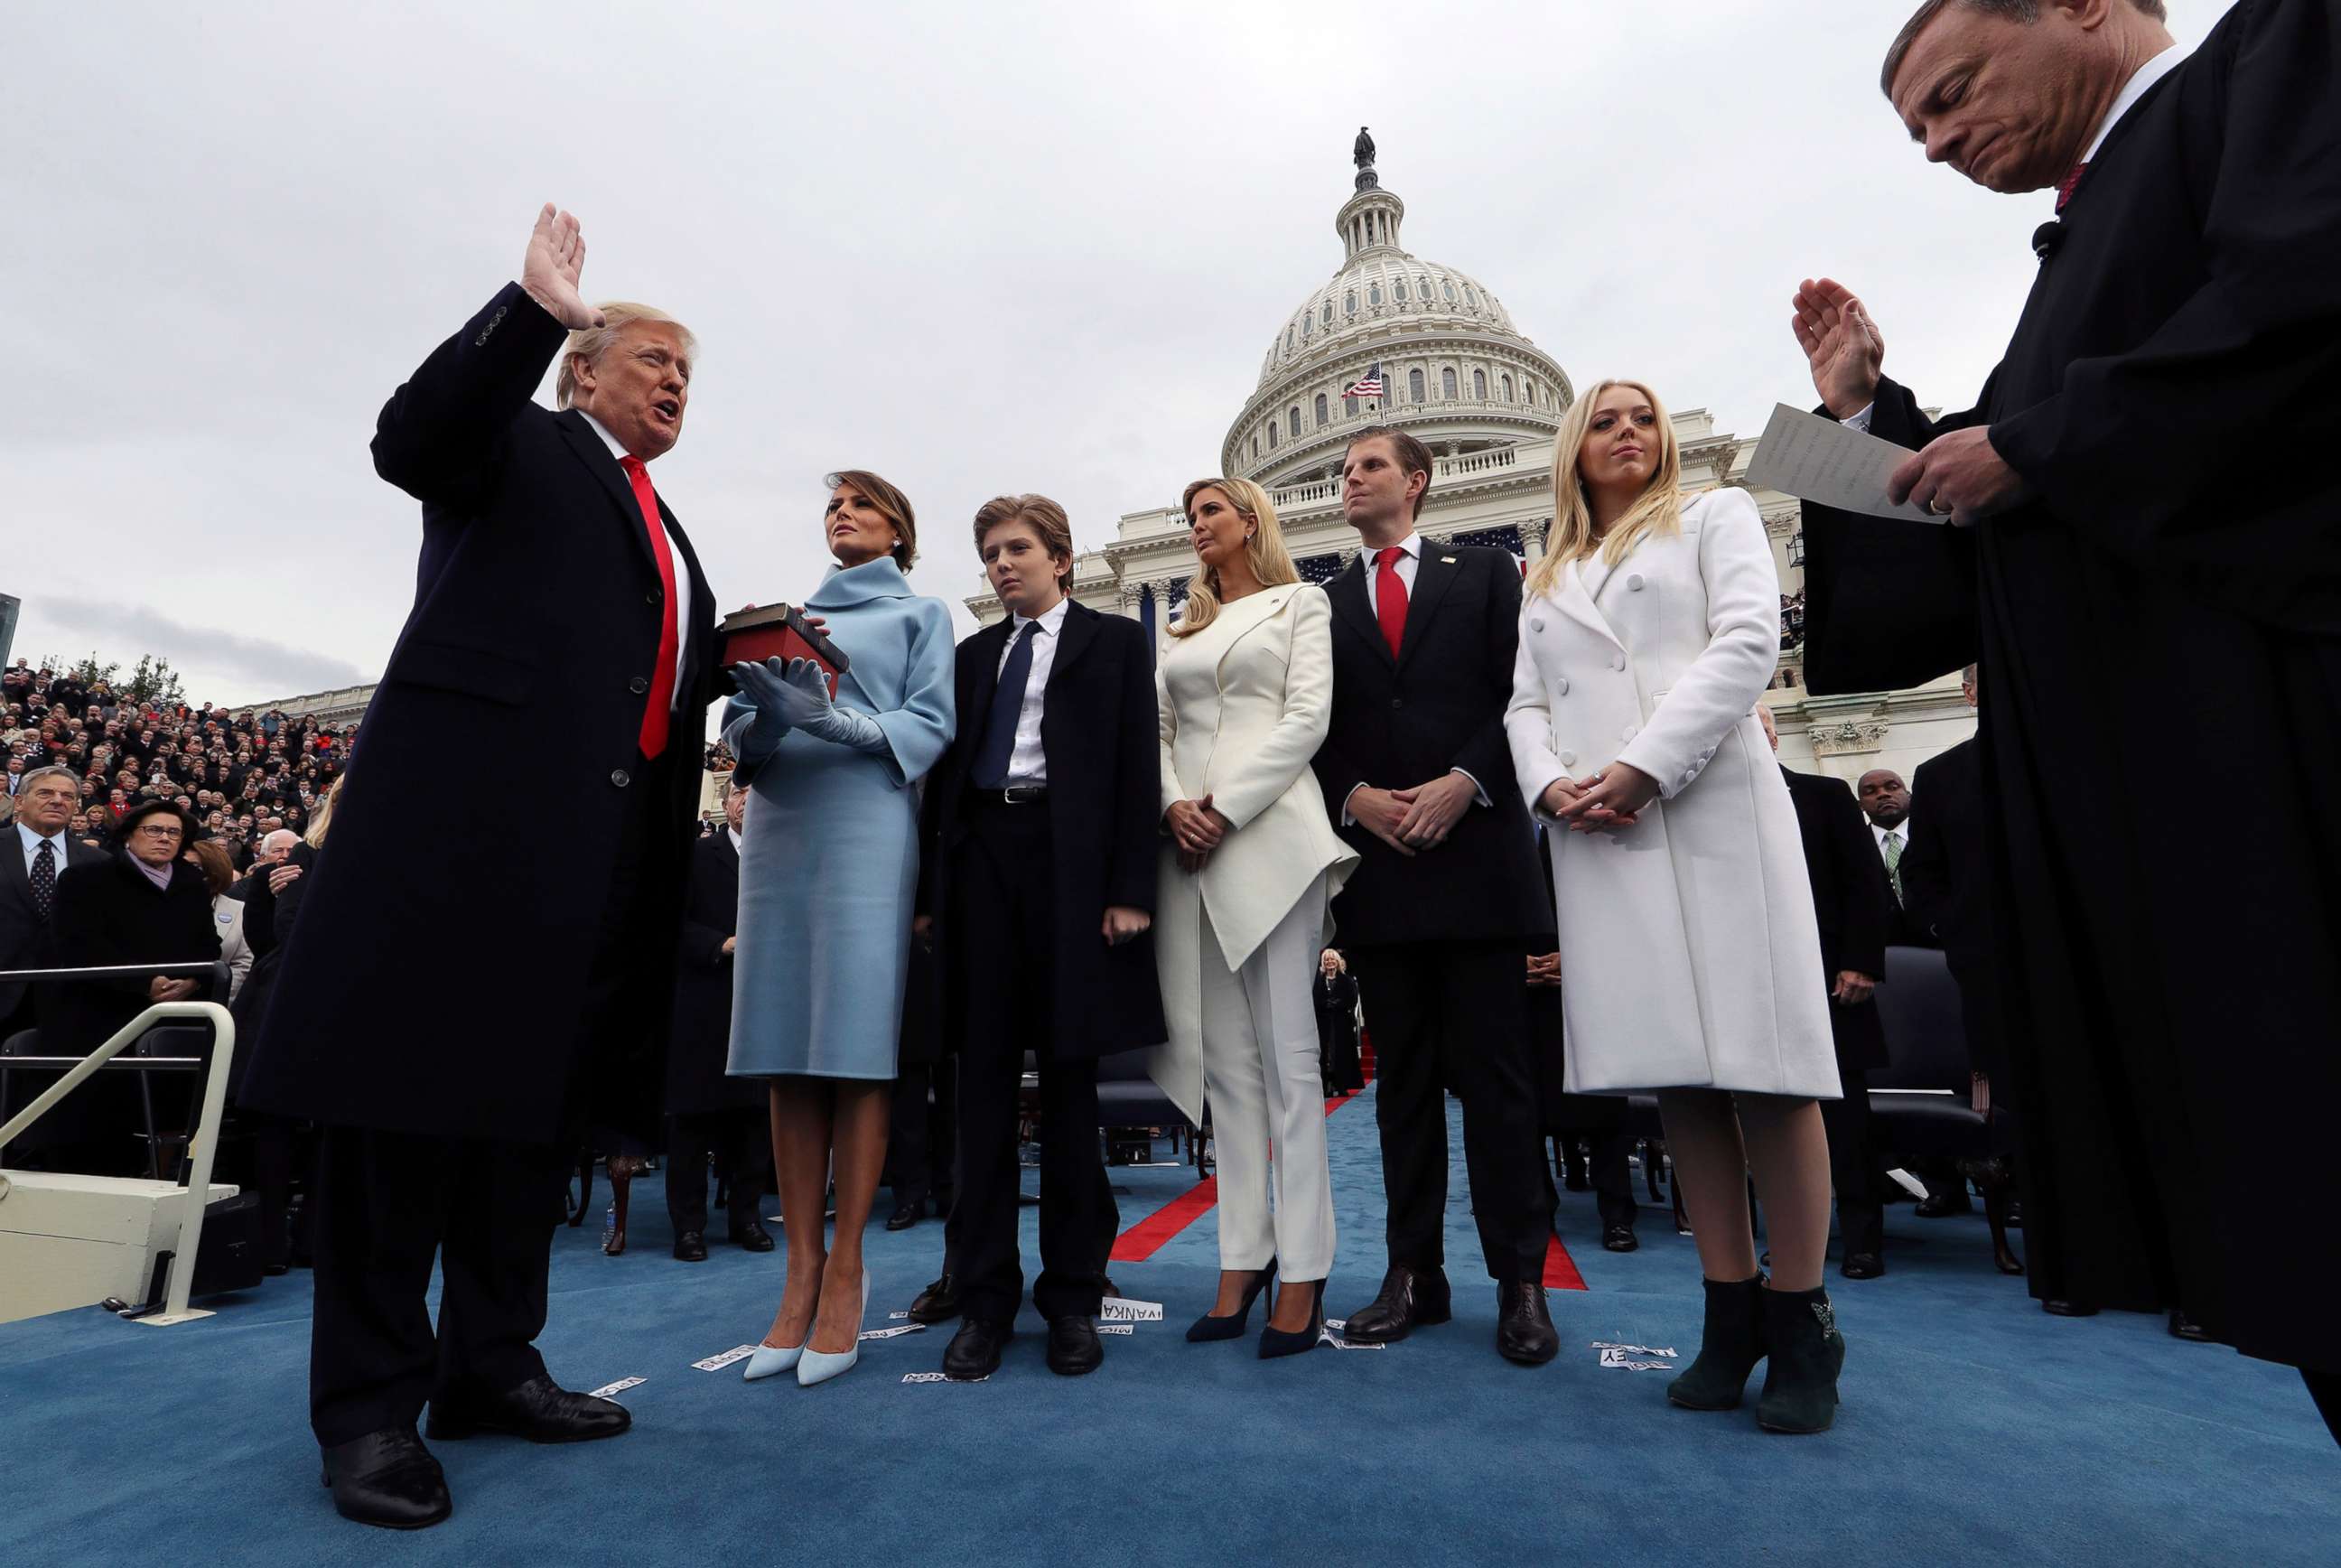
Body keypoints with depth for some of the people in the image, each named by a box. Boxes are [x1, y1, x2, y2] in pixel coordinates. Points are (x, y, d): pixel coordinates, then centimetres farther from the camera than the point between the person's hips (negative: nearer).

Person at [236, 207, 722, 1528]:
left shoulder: (666, 530, 27)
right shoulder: (522, 444, 9)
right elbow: (413, 438, -12)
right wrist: (533, 308, -17)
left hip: (608, 840, 7)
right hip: (473, 798, -7)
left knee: (543, 1091, 10)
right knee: (413, 1075, -3)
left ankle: (490, 1365, 22)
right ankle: (370, 1402, 10)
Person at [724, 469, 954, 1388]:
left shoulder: (919, 614, 14)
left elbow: (931, 725, 0)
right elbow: (740, 728, 16)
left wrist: (835, 721, -16)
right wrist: (764, 719, -7)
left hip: (866, 827, -4)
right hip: (777, 825, 4)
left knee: (855, 1047, -7)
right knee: (787, 1052, 1)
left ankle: (846, 1270, 2)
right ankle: (801, 1271, 8)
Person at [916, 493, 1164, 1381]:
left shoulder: (1114, 643, 8)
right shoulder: (972, 656, 20)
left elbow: (1136, 769, -1)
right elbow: (945, 774, 14)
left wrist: (1129, 889, -10)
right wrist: (932, 890, 6)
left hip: (1070, 862, -3)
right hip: (981, 857, 4)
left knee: (1068, 1081, 3)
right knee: (983, 1079, 4)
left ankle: (1073, 1296, 15)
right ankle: (984, 1296, 15)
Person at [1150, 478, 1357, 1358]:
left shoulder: (1300, 602, 10)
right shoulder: (1184, 626, 23)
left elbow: (1308, 717, -3)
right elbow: (1157, 730, 15)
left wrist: (1227, 808, -12)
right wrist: (1174, 804, -6)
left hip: (1269, 832, -5)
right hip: (1189, 844, 5)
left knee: (1286, 1056, -6)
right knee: (1225, 1061, 4)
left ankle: (1303, 1274, 1)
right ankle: (1243, 1260, 11)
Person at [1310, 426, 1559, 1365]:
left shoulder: (1485, 574, 11)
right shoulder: (1323, 604, 16)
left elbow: (1520, 694, 1)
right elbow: (1314, 732, 9)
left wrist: (1463, 783, -12)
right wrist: (1357, 799, -8)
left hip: (1475, 850, -2)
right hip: (1375, 861, 2)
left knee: (1494, 1070, 1)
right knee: (1403, 1075, 8)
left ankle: (1520, 1280, 12)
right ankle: (1415, 1273, 16)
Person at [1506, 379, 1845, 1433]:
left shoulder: (1715, 516, 14)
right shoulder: (1546, 580, 24)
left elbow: (1749, 643, -2)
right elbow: (1525, 704, 16)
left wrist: (1644, 765, -13)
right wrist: (1550, 783, -6)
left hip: (1713, 812, -3)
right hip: (1595, 833, 3)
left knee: (1759, 1061, -5)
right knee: (1674, 1072, 3)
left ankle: (1802, 1322, 8)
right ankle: (1731, 1317, 12)